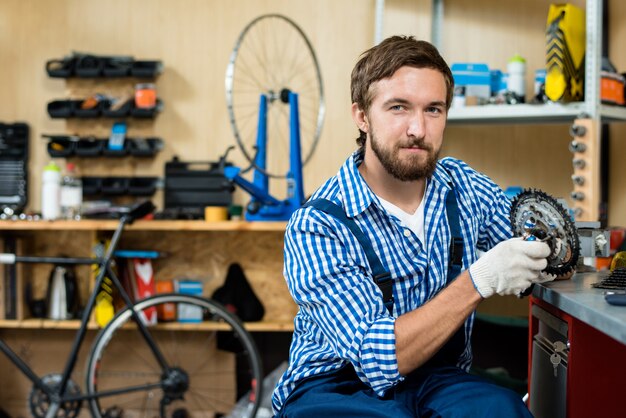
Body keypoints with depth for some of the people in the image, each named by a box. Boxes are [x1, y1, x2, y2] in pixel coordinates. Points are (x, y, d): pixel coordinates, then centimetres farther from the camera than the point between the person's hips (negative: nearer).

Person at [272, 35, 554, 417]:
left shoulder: (462, 186, -1)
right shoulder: (316, 226, -17)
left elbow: (536, 254, 15)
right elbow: (376, 360, -24)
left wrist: (550, 251, -11)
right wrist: (480, 281, -31)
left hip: (438, 379, 4)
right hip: (336, 386, -4)